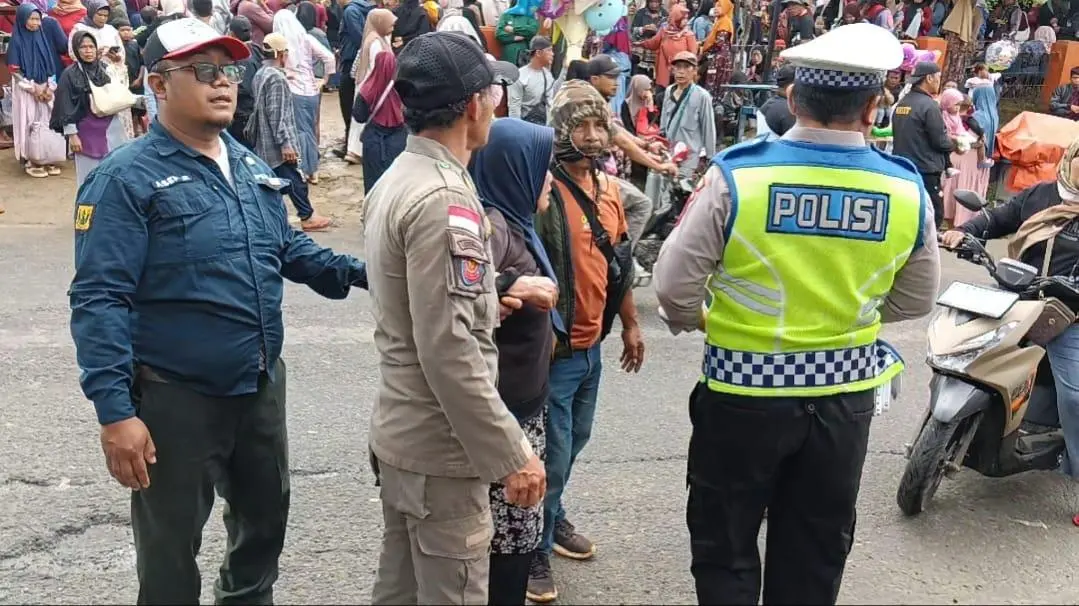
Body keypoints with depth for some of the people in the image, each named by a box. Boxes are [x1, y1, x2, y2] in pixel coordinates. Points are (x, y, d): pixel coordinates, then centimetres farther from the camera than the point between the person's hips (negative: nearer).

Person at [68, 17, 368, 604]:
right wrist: (115, 411, -25)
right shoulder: (126, 178, -14)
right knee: (171, 546, 9)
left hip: (262, 386, 7)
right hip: (175, 398, -7)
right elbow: (99, 301, -19)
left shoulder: (251, 167, 8)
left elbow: (289, 248, 19)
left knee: (266, 521, 23)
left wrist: (360, 274, 4)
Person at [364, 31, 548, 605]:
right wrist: (511, 454, -21)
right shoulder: (443, 199, -22)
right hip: (440, 446, -9)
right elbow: (449, 354, -26)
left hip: (399, 432, 9)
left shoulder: (397, 179, 8)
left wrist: (497, 294, 15)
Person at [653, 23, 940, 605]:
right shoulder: (907, 190, -9)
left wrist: (694, 321, 8)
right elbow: (914, 301, 5)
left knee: (726, 544, 17)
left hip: (745, 389, -3)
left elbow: (674, 286, -13)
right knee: (815, 555, 21)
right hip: (845, 392, 3)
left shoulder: (737, 175, -17)